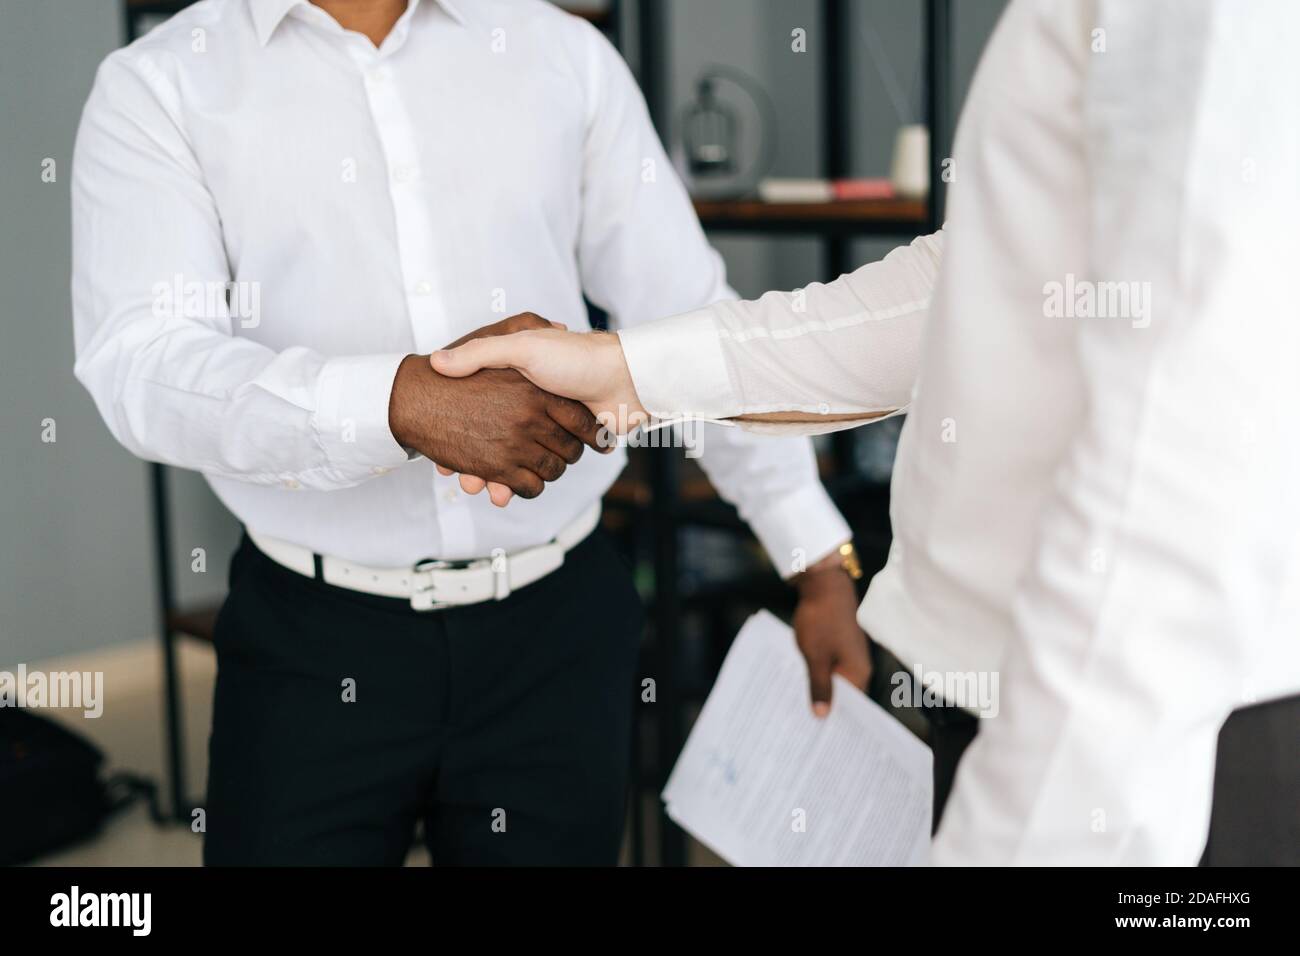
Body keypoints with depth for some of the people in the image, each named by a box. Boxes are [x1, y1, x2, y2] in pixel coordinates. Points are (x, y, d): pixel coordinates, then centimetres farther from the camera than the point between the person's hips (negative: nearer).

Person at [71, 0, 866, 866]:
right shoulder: (161, 85, -2)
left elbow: (692, 315, 7)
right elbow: (139, 364, -17)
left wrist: (820, 560, 5)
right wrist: (404, 400, -33)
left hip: (557, 629, 2)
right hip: (317, 643, -1)